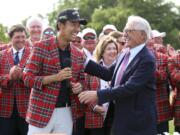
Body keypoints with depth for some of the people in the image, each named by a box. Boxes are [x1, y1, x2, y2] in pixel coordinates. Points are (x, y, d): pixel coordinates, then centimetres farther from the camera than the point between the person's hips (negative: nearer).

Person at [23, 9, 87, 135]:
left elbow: (81, 79, 21)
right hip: (42, 111, -5)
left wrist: (79, 86, -3)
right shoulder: (41, 47, -6)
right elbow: (28, 78, -9)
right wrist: (56, 77, -21)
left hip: (67, 112, 5)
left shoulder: (78, 54, 10)